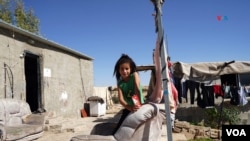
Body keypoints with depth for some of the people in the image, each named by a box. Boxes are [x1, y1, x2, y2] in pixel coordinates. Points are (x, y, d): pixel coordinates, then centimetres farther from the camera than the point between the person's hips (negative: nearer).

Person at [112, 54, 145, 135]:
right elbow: (120, 99, -14)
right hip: (128, 109, 3)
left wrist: (139, 104, -37)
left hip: (139, 107, -3)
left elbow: (137, 89, -21)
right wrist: (129, 107, -35)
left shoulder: (134, 75, -4)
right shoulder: (120, 83, 1)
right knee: (118, 130, -4)